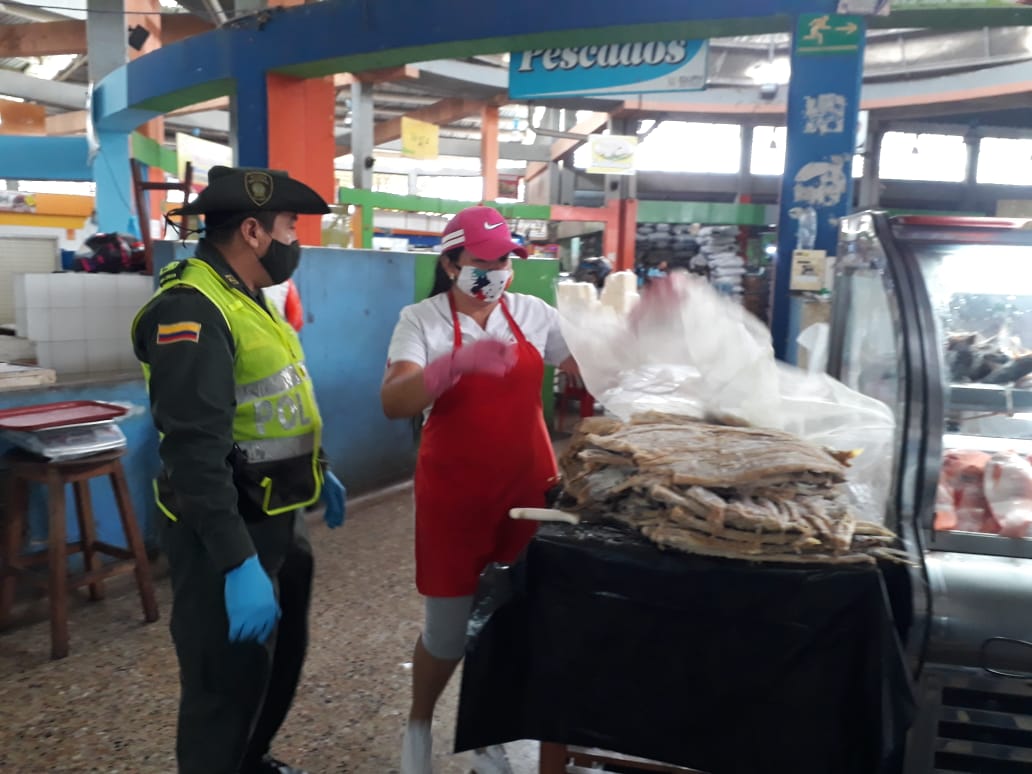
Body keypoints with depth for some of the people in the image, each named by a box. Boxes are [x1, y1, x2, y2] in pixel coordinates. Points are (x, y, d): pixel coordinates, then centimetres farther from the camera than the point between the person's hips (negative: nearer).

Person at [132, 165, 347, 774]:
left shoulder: (246, 298, 10)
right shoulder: (192, 312, -23)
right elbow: (196, 450, -31)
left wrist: (318, 471, 25)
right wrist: (237, 563, -34)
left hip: (279, 520, 10)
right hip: (228, 535, -10)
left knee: (284, 657, 25)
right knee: (228, 685, 6)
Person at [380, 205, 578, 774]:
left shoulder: (533, 313, 3)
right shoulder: (422, 320, -7)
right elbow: (393, 403, -21)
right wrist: (457, 363, -36)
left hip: (527, 490, 3)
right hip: (453, 496, -3)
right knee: (448, 631, 8)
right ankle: (418, 726, 39)